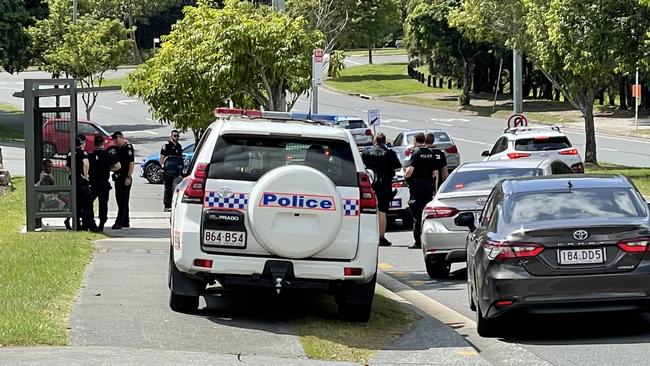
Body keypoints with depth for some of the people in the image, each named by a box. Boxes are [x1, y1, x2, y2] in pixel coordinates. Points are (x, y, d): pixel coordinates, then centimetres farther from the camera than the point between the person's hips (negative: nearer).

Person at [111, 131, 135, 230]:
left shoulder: (128, 148, -10)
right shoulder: (117, 149, 15)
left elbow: (131, 163, -16)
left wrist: (128, 177, -21)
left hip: (125, 179, -9)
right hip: (118, 177, 9)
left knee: (123, 201, -9)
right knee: (120, 200, 12)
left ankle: (119, 222, -13)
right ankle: (125, 222, 19)